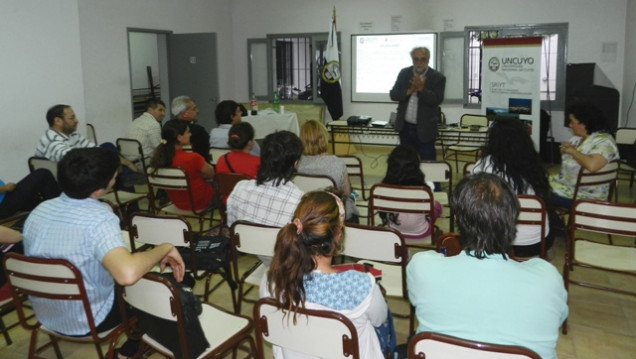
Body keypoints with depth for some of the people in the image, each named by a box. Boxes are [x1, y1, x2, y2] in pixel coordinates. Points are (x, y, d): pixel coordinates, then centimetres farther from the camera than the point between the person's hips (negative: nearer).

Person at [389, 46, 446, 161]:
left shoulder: (438, 77, -6)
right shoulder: (404, 73, 4)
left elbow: (437, 100, -16)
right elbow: (393, 94, -2)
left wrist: (421, 88, -27)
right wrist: (409, 91, -18)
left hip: (425, 129, -4)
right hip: (405, 127, 4)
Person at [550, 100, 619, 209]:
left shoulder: (603, 141, -21)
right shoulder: (579, 137, 6)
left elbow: (592, 165, -40)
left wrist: (573, 151, -23)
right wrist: (565, 149, -1)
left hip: (582, 196, -9)